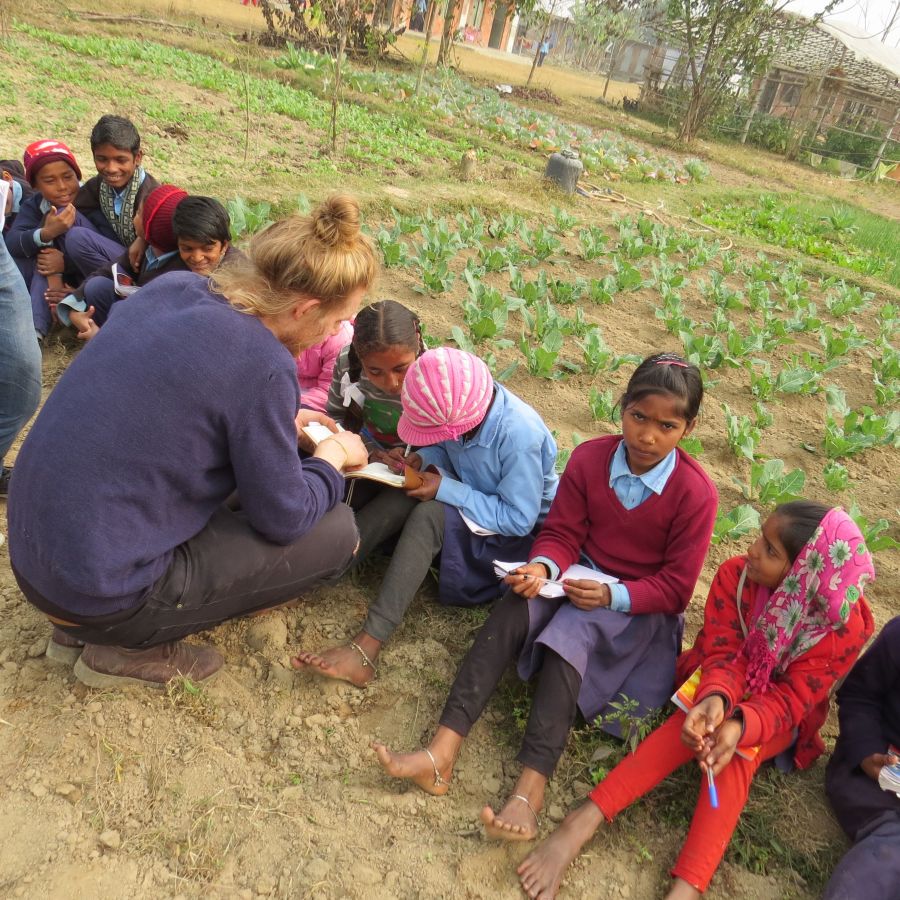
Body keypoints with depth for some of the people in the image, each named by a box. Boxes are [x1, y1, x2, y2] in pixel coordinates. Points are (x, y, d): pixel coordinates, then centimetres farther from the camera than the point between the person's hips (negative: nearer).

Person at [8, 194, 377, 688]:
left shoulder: (173, 288, -2)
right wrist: (333, 454, 6)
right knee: (336, 532, -1)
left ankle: (81, 623, 19)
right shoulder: (263, 364, -23)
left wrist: (280, 422, 17)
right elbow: (284, 520, -12)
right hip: (100, 589, -8)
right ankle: (129, 647, 6)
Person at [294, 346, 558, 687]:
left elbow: (519, 518, -26)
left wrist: (446, 489, -27)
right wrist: (425, 459, -17)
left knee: (429, 515, -30)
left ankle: (368, 646, -33)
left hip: (519, 532, -6)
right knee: (404, 497, -21)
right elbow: (448, 449, 6)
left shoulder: (520, 436, -32)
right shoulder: (463, 405, -15)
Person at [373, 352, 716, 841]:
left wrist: (614, 595, -25)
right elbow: (562, 534, -2)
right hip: (580, 577, 3)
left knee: (570, 633, -33)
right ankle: (442, 753, -34)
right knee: (512, 609, -26)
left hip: (638, 603, -3)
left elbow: (676, 587, -10)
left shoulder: (695, 492, -14)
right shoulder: (589, 458, -5)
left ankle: (530, 791, -42)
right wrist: (542, 567, -24)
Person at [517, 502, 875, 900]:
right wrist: (716, 699, -43)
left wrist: (741, 725, -44)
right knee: (697, 726, -33)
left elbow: (791, 699, -25)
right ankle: (582, 822, -41)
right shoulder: (735, 575, -22)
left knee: (739, 752, -33)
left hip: (780, 713, 0)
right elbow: (723, 654, -20)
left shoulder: (844, 627, -26)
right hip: (723, 688, 1)